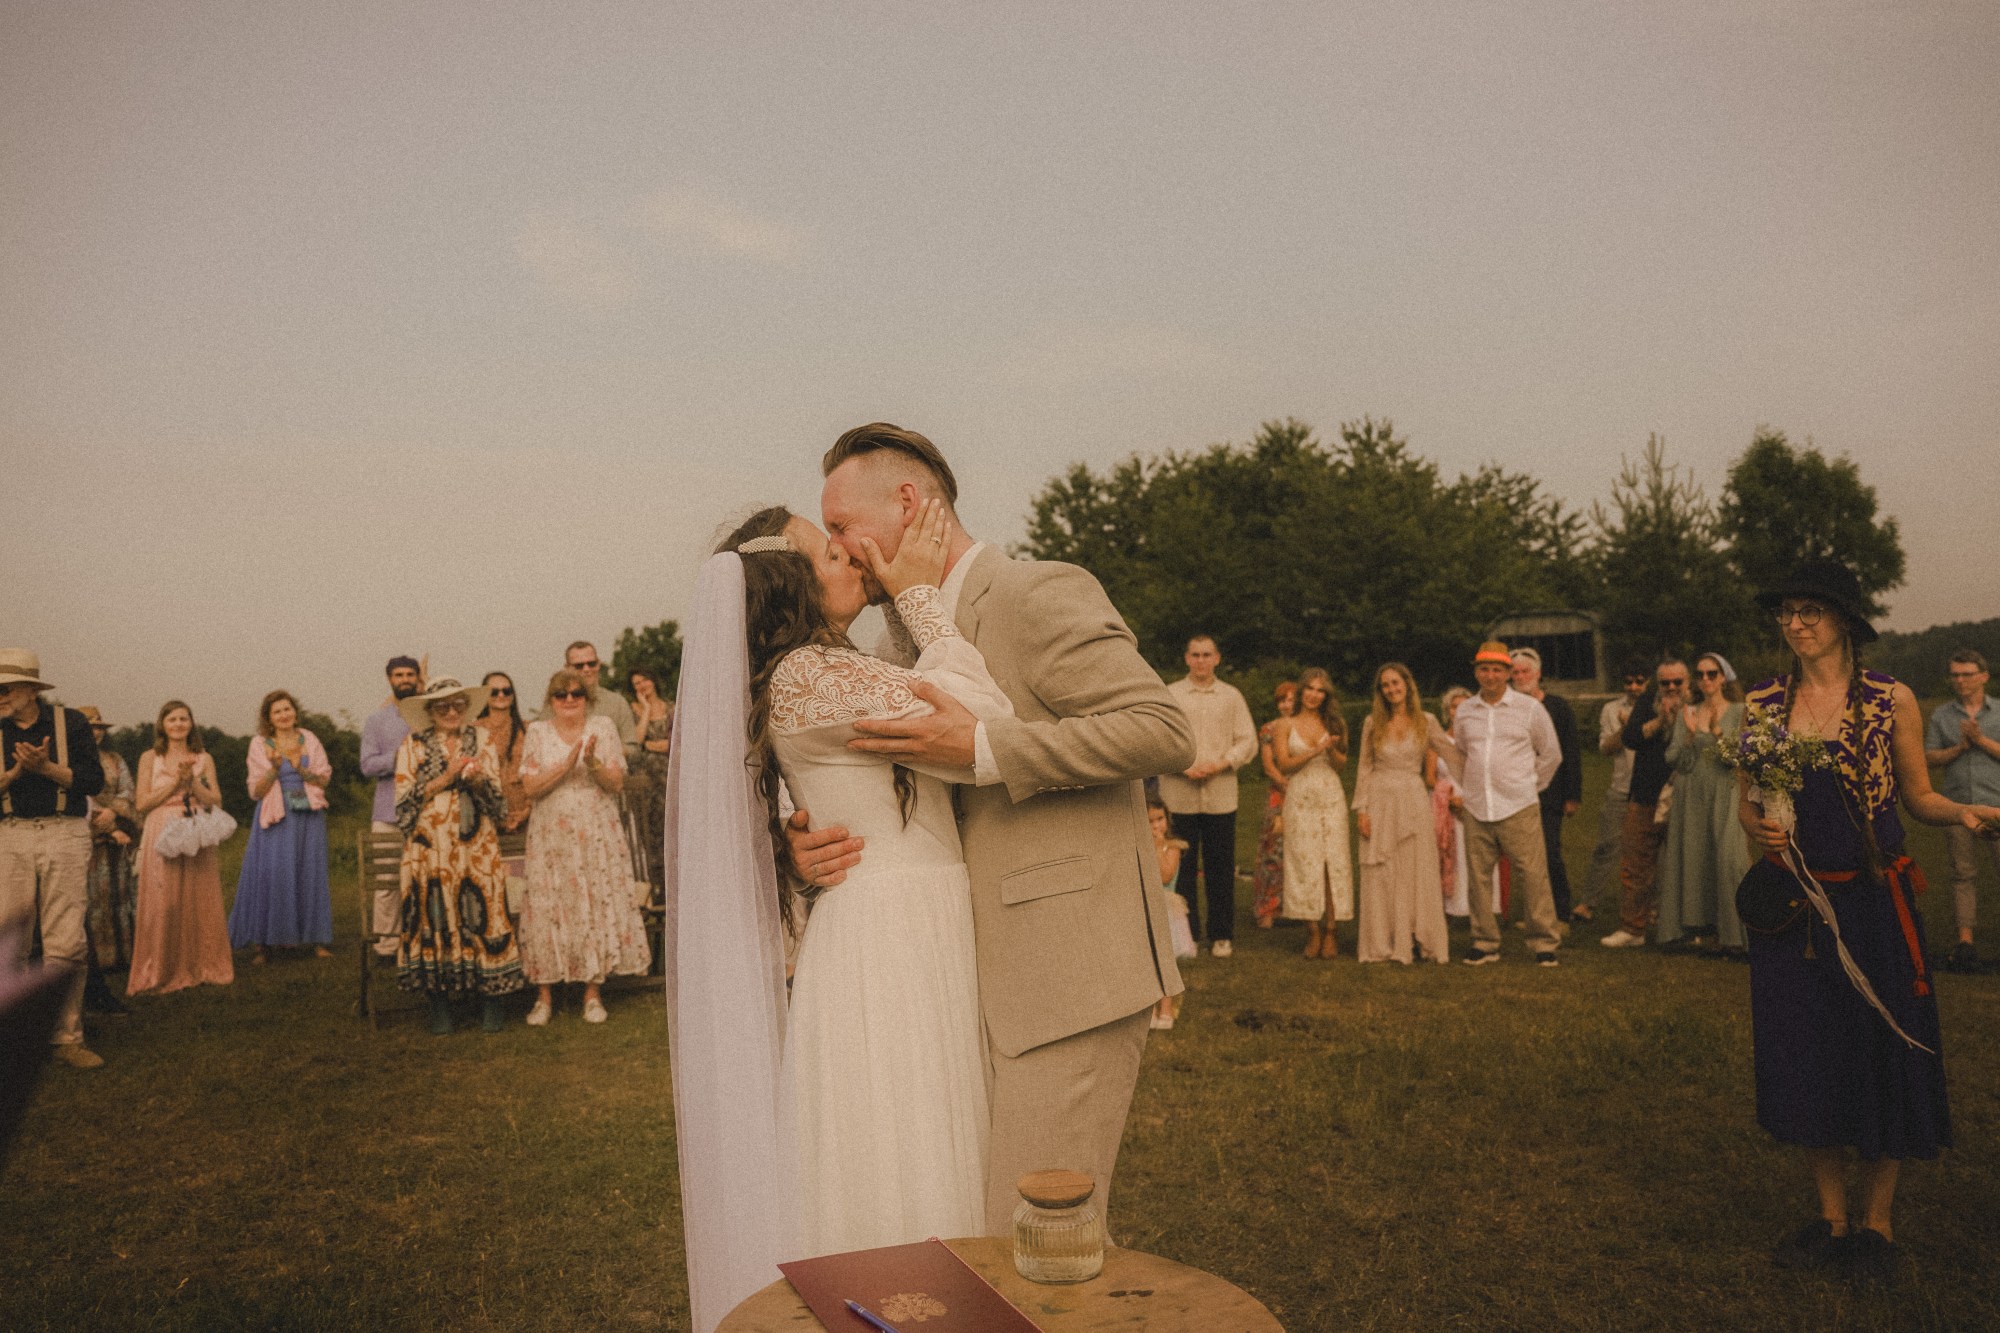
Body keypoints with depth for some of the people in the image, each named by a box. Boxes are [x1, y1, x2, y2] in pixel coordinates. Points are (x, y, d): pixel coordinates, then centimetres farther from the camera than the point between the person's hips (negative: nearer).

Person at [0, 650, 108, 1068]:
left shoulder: (70, 722, 3)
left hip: (64, 834, -2)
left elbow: (94, 781, -2)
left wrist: (46, 767, -14)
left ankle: (68, 1038, 2)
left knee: (66, 943, -4)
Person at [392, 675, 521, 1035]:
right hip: (430, 847, -1)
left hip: (477, 846, 1)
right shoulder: (412, 745, 7)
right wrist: (445, 778, -10)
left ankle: (489, 1004, 0)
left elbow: (498, 799, 9)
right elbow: (404, 801, -1)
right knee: (433, 915, -5)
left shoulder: (481, 741, 12)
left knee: (482, 913, -6)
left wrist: (479, 781, -11)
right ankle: (439, 1007, 4)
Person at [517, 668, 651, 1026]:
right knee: (547, 908, -2)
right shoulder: (538, 733, 6)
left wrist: (592, 763, -18)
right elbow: (531, 787, -4)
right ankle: (544, 996, 7)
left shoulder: (603, 728, 6)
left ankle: (593, 993, 8)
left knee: (597, 905, -1)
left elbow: (617, 783, 0)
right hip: (551, 836, 0)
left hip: (597, 835, 0)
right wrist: (566, 765, -17)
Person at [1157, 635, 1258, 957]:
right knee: (1181, 866, 3)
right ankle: (1186, 934, 13)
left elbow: (1248, 741, 7)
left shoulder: (1231, 696, 10)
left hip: (1221, 796, 1)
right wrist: (1185, 767, -14)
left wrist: (1220, 764, -10)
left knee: (1221, 869, 4)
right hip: (1179, 796, -1)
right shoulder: (1169, 695, 5)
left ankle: (1221, 935, 14)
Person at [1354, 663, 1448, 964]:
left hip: (1414, 799, 0)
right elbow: (1364, 768, 4)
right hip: (1380, 801, 0)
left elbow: (1433, 766, 7)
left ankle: (1423, 941, 11)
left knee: (1418, 871, 2)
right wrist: (1361, 809, -3)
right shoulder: (1373, 723, 4)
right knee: (1380, 876, 2)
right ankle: (1381, 945, 9)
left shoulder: (1425, 721, 4)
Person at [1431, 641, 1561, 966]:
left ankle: (1543, 943, 8)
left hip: (1519, 808, -3)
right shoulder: (1464, 711, 11)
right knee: (1478, 878, 5)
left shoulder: (1529, 707, 2)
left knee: (1532, 876, -4)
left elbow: (1551, 754, 12)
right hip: (1476, 809, 3)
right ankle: (1485, 943, 15)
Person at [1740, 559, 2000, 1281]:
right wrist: (1758, 825, -12)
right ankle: (1832, 1217, 25)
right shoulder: (1762, 704, 3)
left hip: (1871, 901, -2)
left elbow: (1919, 796, 3)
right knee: (1802, 1058, 8)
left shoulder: (1892, 699, -3)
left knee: (1882, 1051, 4)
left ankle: (1876, 1222, 23)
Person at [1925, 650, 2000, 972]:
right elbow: (1929, 757, 7)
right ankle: (1965, 940, 6)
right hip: (1957, 805, 1)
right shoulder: (1942, 715, 10)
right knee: (1963, 872, 3)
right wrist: (1960, 747, -8)